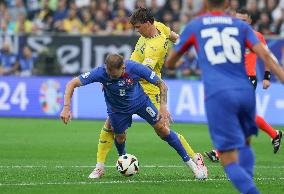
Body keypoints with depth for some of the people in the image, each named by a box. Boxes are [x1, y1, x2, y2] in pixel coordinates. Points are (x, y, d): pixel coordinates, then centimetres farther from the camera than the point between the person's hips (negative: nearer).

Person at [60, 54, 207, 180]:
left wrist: (163, 106, -31)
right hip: (117, 108, 1)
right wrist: (66, 108, -40)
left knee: (162, 129, -6)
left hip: (140, 101, -1)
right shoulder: (100, 72, -35)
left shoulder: (135, 68, -34)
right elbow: (72, 84, -32)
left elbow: (161, 85, -21)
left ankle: (190, 163, 6)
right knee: (120, 137, 7)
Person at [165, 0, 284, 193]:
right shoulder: (241, 25, 14)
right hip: (246, 92, 3)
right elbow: (265, 55, -2)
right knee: (245, 144, 29)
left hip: (218, 96, -3)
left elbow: (170, 62, 23)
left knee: (230, 161, -2)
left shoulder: (193, 26, 12)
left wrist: (171, 64, 47)